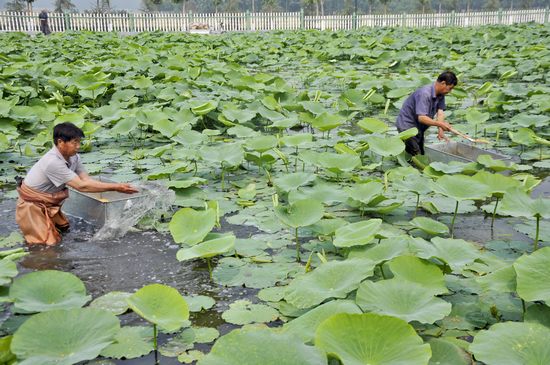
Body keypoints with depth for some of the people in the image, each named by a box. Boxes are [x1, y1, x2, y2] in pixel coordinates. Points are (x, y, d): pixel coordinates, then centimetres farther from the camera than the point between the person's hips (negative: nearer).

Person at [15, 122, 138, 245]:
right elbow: (81, 186, -35)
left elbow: (86, 179, -15)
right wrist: (115, 187, -36)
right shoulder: (52, 162, -35)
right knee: (50, 241, -11)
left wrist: (117, 186, -26)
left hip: (49, 203, 8)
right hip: (32, 204, -8)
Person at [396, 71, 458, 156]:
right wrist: (440, 124, -37)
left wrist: (440, 131, -23)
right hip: (407, 126, -9)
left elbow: (440, 112, -10)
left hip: (419, 128, 9)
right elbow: (421, 118, -34)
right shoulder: (424, 94, -28)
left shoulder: (440, 94, 0)